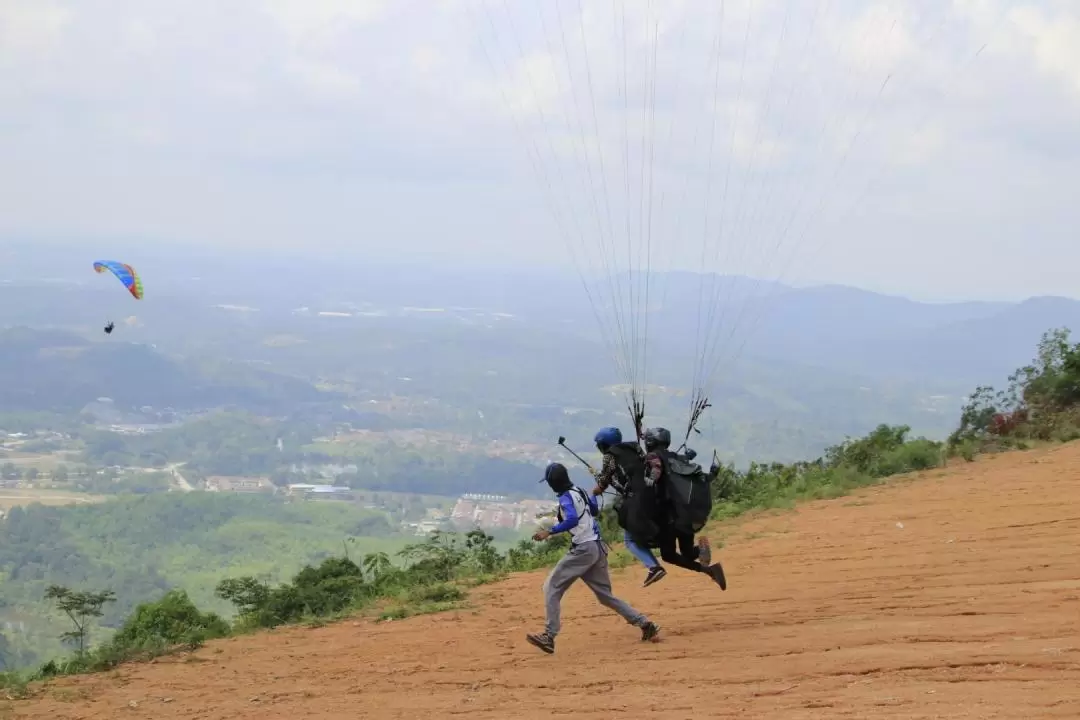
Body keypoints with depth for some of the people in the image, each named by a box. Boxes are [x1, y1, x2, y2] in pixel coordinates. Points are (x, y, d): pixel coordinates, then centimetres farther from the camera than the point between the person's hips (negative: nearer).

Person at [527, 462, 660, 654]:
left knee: (552, 588, -5)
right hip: (597, 547, 9)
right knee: (605, 595, 17)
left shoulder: (566, 497, -11)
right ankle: (644, 623, 10)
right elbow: (594, 510, 31)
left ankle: (549, 636, -14)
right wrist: (594, 494, 48)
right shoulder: (579, 491, 14)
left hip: (583, 548, -9)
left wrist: (549, 532, -29)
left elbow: (573, 520, -29)